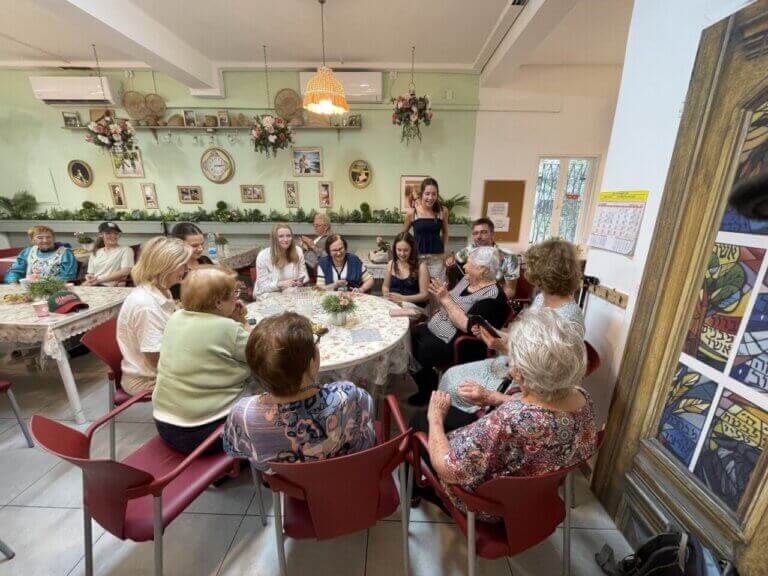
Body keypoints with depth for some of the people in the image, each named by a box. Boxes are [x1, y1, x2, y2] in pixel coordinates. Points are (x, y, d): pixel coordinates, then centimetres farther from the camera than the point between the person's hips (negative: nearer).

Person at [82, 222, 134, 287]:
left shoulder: (126, 250, 4)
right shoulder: (95, 253, 22)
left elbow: (125, 272, -9)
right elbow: (90, 273, 22)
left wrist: (100, 280, -14)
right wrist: (89, 277, -3)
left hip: (110, 287, -5)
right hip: (93, 285, 5)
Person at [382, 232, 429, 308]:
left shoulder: (420, 266, -4)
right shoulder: (391, 264, 9)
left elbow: (425, 295, -6)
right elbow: (385, 286, 20)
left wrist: (403, 298, -17)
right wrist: (387, 295, -2)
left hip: (413, 305, -3)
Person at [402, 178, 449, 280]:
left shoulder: (442, 211, -3)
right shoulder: (412, 212, -7)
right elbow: (403, 233, 8)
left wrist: (446, 253, 8)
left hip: (436, 258, 1)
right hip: (417, 257, -1)